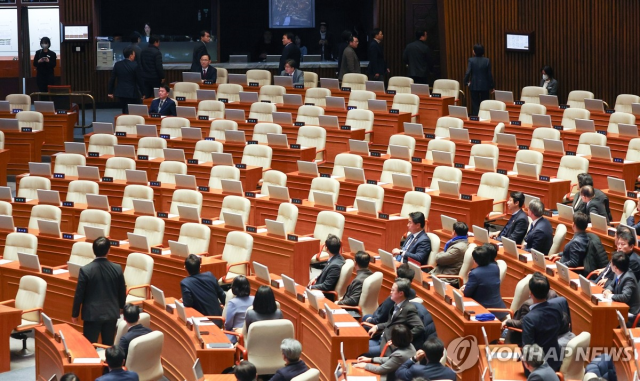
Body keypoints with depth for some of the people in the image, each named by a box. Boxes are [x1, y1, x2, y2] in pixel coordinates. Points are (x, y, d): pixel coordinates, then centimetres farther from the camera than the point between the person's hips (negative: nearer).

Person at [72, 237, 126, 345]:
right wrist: (121, 308, 22)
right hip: (111, 313, 3)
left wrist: (75, 314, 4)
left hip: (92, 314, -3)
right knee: (108, 346, 12)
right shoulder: (117, 269, -7)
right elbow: (122, 293, 4)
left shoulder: (85, 270, -14)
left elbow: (79, 294, -8)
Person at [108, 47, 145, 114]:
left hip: (120, 92, 5)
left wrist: (110, 92, 14)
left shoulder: (117, 65, 1)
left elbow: (112, 79, 5)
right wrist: (142, 92, 3)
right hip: (132, 93, -5)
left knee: (125, 112, 15)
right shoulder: (135, 66, -13)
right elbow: (140, 80, -8)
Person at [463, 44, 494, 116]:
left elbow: (467, 73, -15)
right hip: (484, 86, 1)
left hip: (474, 86, -1)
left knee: (475, 105, 6)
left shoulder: (471, 60, -9)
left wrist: (466, 82, 2)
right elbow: (490, 74, -3)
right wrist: (491, 86, 5)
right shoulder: (487, 61, -6)